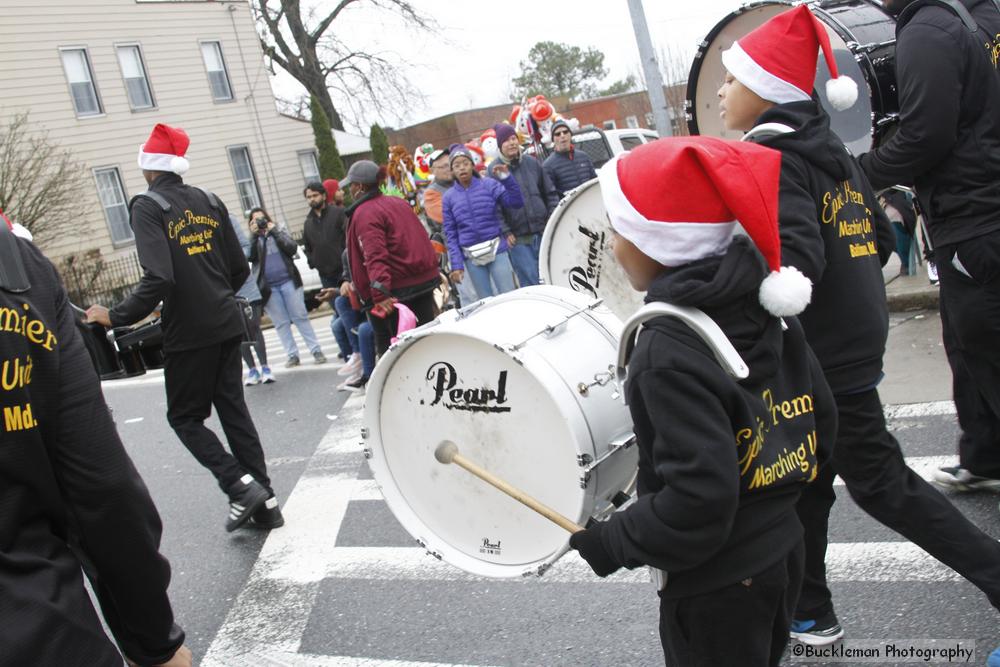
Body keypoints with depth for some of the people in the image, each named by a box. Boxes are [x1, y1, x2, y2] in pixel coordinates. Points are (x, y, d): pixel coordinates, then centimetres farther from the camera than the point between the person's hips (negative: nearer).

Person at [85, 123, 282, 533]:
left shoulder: (148, 207, -10)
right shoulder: (209, 202, 9)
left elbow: (158, 279, -22)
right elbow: (239, 269, 12)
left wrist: (116, 316, -12)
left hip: (187, 332, -6)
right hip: (226, 325, 6)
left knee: (185, 416, 9)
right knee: (233, 409, 12)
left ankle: (240, 485, -5)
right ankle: (264, 502, 14)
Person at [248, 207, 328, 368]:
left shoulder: (279, 232, 12)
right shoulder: (253, 240, 11)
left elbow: (292, 248, -5)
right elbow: (249, 256, -7)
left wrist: (274, 231, -5)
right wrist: (254, 235, -9)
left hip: (288, 282, -1)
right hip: (269, 288, 1)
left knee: (300, 317, -2)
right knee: (281, 323, 2)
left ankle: (316, 351, 0)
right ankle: (292, 355, 6)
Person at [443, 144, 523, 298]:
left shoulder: (489, 185, -1)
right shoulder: (449, 197, 4)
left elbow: (516, 202, -11)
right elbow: (450, 234, 4)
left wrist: (507, 179, -25)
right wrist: (456, 265, -3)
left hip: (496, 250, -1)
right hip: (471, 257, 2)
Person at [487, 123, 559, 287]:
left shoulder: (532, 163, 10)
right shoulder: (493, 169, -2)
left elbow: (550, 193, 15)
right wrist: (505, 232, -13)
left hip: (543, 232, 4)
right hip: (518, 239, -4)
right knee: (531, 282, -6)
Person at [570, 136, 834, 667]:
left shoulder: (669, 354, -27)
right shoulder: (761, 305, -4)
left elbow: (699, 500, -31)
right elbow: (820, 420, 3)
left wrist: (606, 542, -18)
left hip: (717, 587, -8)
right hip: (781, 549, 8)